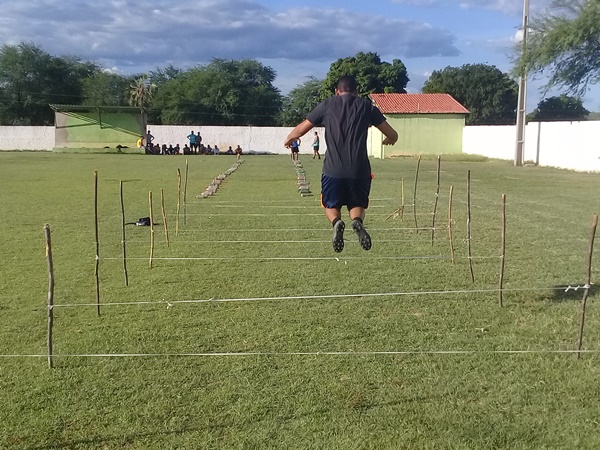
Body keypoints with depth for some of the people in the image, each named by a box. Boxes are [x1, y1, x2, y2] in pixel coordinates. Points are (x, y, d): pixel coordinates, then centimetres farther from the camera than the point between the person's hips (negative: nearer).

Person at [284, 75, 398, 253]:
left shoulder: (327, 105, 9)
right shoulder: (366, 106, 11)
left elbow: (301, 129, 14)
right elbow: (393, 135, 12)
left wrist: (289, 139, 35)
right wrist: (388, 140, 36)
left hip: (333, 170, 0)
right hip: (360, 170, 1)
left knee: (331, 205, 20)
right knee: (357, 205, 21)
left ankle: (336, 222, -14)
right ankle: (357, 221, -15)